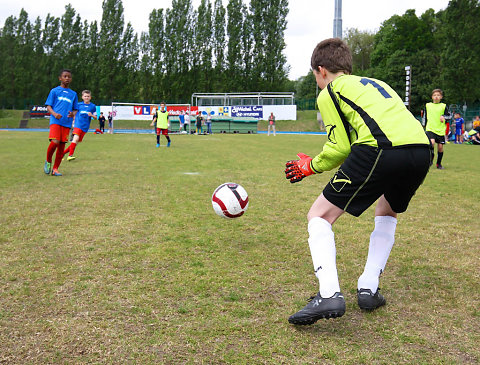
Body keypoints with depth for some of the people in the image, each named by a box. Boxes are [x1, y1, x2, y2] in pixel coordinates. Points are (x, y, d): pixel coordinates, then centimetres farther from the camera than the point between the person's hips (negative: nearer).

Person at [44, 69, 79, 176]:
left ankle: (55, 168, 11)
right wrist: (54, 114, -14)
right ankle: (48, 161, 5)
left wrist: (73, 114, -5)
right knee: (55, 142, -20)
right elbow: (48, 106, 6)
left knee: (62, 146, 1)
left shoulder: (73, 94, 18)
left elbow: (75, 109, 19)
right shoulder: (54, 91, 9)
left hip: (67, 123, 3)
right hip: (55, 121, -3)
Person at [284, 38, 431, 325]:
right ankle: (368, 289, 25)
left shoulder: (329, 93, 14)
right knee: (387, 212, 33)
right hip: (422, 149, 7)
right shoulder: (375, 83, 36)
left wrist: (311, 166, 24)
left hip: (381, 149, -7)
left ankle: (329, 294, -14)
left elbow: (340, 148, 5)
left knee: (319, 216, 6)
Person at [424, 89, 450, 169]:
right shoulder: (427, 105, 9)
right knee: (432, 142, -24)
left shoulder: (444, 106, 5)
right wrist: (425, 126, 19)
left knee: (440, 146, 1)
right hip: (430, 129, 0)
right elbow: (425, 117, 18)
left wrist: (443, 116, -17)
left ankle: (439, 163, 19)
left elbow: (449, 116, 3)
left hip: (440, 130, 0)